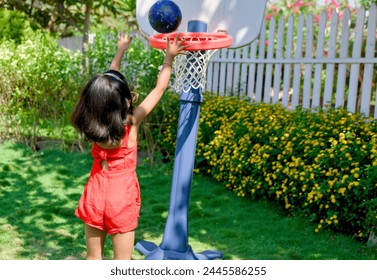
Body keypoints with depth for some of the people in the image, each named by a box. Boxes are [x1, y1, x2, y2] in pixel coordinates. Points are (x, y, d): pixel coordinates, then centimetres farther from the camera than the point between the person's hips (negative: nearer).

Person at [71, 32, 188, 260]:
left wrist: (121, 50, 19)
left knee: (93, 257, 16)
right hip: (121, 198, -4)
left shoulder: (94, 123, -6)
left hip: (95, 194, 4)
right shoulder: (131, 122, -16)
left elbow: (109, 80, 8)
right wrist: (169, 58, 3)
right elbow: (160, 88, -6)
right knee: (122, 262, 7)